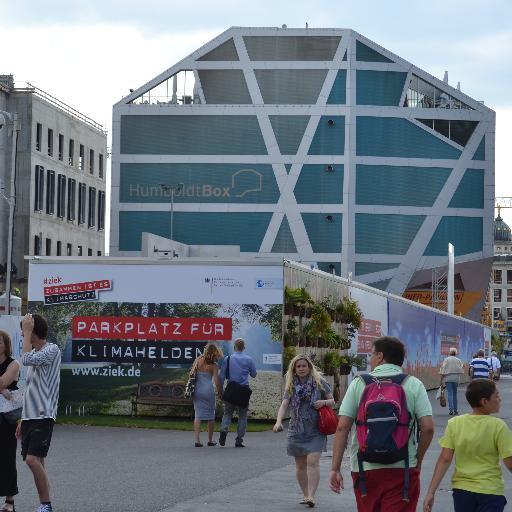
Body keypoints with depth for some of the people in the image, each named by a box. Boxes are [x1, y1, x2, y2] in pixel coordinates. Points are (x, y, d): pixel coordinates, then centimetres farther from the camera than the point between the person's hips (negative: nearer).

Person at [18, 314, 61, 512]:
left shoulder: (52, 350, -7)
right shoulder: (35, 353, 19)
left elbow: (26, 360, -24)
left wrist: (27, 331, -14)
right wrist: (23, 420, 21)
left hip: (43, 416, -9)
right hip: (30, 416, 9)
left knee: (33, 459, -18)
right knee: (36, 462, 7)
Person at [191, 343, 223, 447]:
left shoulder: (198, 360, 0)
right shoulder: (214, 366, -6)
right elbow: (216, 381, -9)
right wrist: (220, 393, 2)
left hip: (197, 390, 2)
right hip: (208, 390, -2)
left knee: (198, 415, 4)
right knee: (211, 415, 11)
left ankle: (197, 440, -6)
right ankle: (210, 440, 18)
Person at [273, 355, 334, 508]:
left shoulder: (319, 383, 1)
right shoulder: (291, 386, 7)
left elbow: (332, 401, 10)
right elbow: (284, 405, -4)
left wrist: (323, 402, -13)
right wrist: (278, 422, -22)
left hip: (316, 430, -3)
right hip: (297, 430, 3)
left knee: (312, 462, -16)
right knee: (300, 465, 8)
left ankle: (311, 496, -22)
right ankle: (306, 495, 20)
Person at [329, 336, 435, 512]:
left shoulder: (359, 383, 2)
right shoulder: (414, 385, 2)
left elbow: (342, 427, -5)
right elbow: (428, 427, -7)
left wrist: (335, 468, -3)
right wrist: (418, 461, 7)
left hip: (364, 469, 1)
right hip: (402, 469, -1)